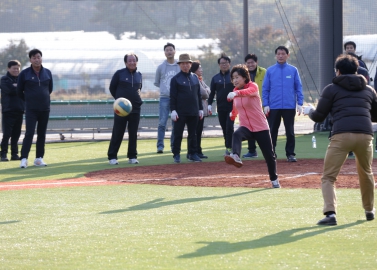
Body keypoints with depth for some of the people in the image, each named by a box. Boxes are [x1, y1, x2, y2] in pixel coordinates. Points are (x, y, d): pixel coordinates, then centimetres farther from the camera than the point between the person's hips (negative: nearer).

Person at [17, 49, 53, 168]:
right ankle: (24, 159, -15)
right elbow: (19, 91, 5)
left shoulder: (47, 73, 6)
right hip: (31, 110, -4)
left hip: (45, 109, 4)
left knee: (42, 134, 7)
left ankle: (39, 158, 15)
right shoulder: (24, 74, -4)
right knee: (29, 133, -13)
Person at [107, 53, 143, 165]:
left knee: (133, 134, 6)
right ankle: (112, 157, 1)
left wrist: (136, 99, 12)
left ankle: (132, 157, 13)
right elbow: (112, 88, 5)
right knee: (117, 134, -3)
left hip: (135, 108, 4)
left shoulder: (139, 75, 10)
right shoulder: (119, 74, -2)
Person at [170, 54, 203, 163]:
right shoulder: (176, 79, -1)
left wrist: (200, 109, 12)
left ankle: (192, 154, 14)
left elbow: (198, 95, 16)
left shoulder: (195, 78, 12)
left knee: (193, 134, 8)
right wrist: (173, 110, -11)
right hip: (180, 112, -4)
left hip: (193, 113, 4)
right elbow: (172, 96, -4)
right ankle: (176, 154, 4)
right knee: (178, 134, -1)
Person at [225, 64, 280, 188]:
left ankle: (274, 179, 28)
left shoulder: (253, 86, -12)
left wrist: (235, 94, -56)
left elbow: (249, 92, -40)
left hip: (260, 128, -3)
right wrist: (233, 114, 9)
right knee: (237, 135, -34)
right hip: (245, 127, 3)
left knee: (269, 155, 5)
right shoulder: (235, 91, 4)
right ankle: (235, 156, -59)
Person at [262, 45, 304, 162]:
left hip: (289, 107, 0)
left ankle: (290, 154, 11)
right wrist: (266, 105, -3)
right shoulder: (270, 71, 5)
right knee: (272, 132, 5)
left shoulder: (293, 70, 4)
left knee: (290, 132, 4)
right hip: (273, 107, 1)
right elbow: (265, 89, 5)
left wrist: (300, 103, -4)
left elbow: (298, 88, 4)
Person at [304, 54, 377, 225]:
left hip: (341, 135, -3)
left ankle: (330, 213, -17)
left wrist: (309, 111, 33)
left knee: (328, 177, 2)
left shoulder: (332, 89, 12)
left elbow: (318, 117, 11)